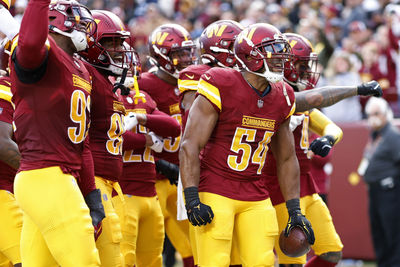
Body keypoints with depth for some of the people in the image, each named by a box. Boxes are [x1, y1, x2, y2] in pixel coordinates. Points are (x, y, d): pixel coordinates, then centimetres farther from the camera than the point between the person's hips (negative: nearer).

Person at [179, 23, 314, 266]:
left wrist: (295, 211, 13)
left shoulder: (282, 98, 7)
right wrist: (192, 199, -21)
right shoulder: (221, 87, -13)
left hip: (256, 197, 6)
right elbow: (190, 146, -14)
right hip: (216, 193, -6)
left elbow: (287, 159, 17)